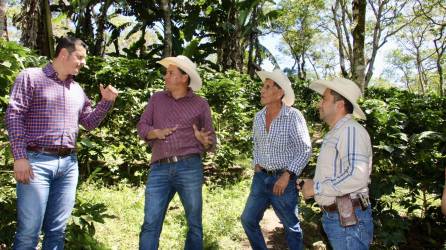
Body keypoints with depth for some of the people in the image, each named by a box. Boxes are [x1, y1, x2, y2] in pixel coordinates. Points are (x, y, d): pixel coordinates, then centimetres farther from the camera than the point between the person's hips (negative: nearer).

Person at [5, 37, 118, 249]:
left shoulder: (77, 89, 18)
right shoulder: (31, 77, 1)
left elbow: (89, 123, 20)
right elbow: (14, 115, -6)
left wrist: (106, 101, 5)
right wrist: (19, 156, -14)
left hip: (69, 164, 6)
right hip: (37, 160, -5)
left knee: (57, 230, 9)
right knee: (29, 230, -4)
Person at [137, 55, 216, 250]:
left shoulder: (201, 104, 9)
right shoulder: (156, 99, 15)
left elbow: (211, 142, 10)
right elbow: (142, 126, 12)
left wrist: (204, 141, -13)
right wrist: (156, 133, -8)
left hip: (189, 168, -1)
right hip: (159, 169, 1)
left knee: (194, 224, 8)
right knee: (150, 224, -2)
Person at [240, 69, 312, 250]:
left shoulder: (294, 116, -14)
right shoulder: (259, 117, 4)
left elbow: (305, 151, -13)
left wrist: (287, 175, -19)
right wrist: (256, 164, 6)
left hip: (283, 179, -6)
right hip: (261, 177, 6)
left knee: (291, 226, 8)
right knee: (248, 220, 9)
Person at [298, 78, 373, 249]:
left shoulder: (351, 130, -16)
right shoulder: (334, 134, 16)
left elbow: (357, 176, -29)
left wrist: (316, 188, -20)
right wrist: (311, 184, 7)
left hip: (348, 220, -10)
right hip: (332, 216, 10)